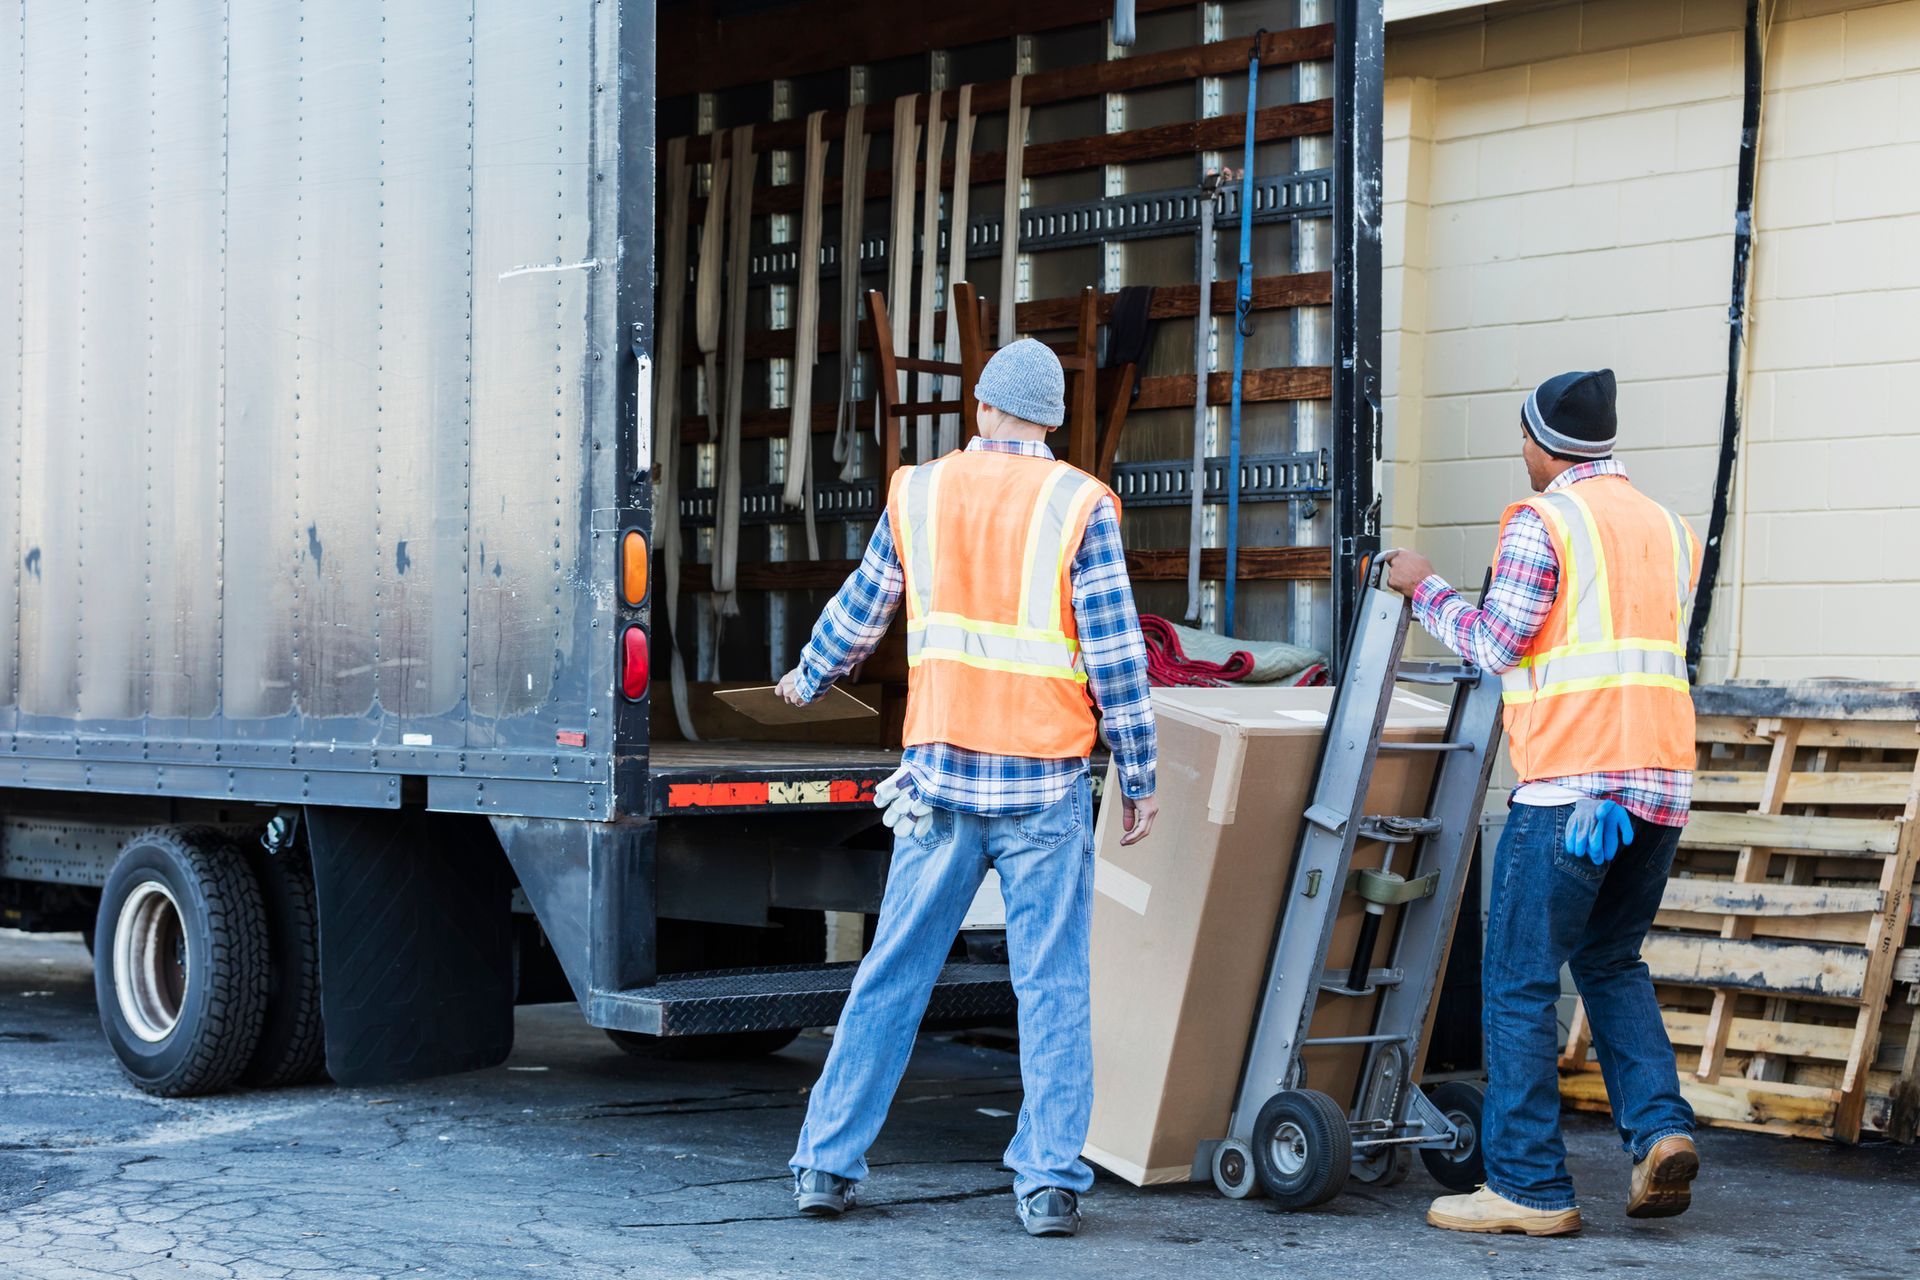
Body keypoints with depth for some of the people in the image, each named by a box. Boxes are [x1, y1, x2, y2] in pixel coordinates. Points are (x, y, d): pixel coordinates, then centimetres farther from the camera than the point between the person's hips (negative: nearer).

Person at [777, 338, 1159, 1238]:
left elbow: (861, 610, 18)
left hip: (941, 774, 2)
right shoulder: (1081, 506, -4)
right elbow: (1115, 652, -5)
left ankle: (827, 1163, 12)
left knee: (892, 974, 9)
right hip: (1046, 783, -2)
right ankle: (1050, 1182, 1)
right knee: (1052, 987, 3)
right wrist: (1138, 775, 3)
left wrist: (810, 678, 37)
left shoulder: (919, 493, 5)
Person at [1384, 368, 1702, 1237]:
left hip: (1570, 781, -7)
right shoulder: (1669, 526, 16)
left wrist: (1424, 590, 6)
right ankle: (1659, 1126, 3)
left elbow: (1497, 643, -7)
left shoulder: (1543, 520, -5)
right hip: (1663, 781, 7)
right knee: (1610, 958, 21)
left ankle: (1530, 1186, 0)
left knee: (1520, 979, 0)